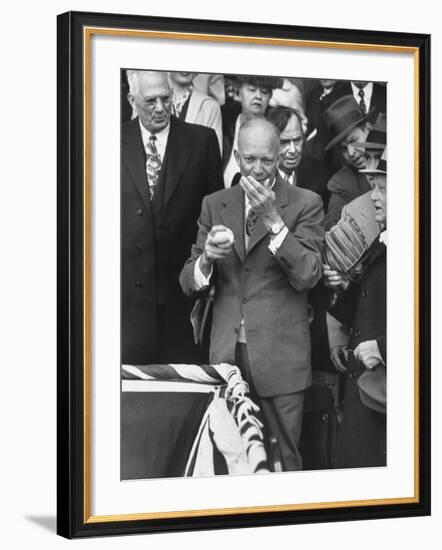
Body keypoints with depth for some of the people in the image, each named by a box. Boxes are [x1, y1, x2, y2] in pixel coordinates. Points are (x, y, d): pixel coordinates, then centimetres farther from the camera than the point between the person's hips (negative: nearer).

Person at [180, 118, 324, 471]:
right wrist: (206, 258, -14)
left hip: (280, 355, -3)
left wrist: (273, 219, -18)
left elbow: (307, 277, -12)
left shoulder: (305, 204, -1)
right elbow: (189, 283, 8)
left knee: (283, 458, 3)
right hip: (227, 353, 3)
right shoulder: (215, 205, 10)